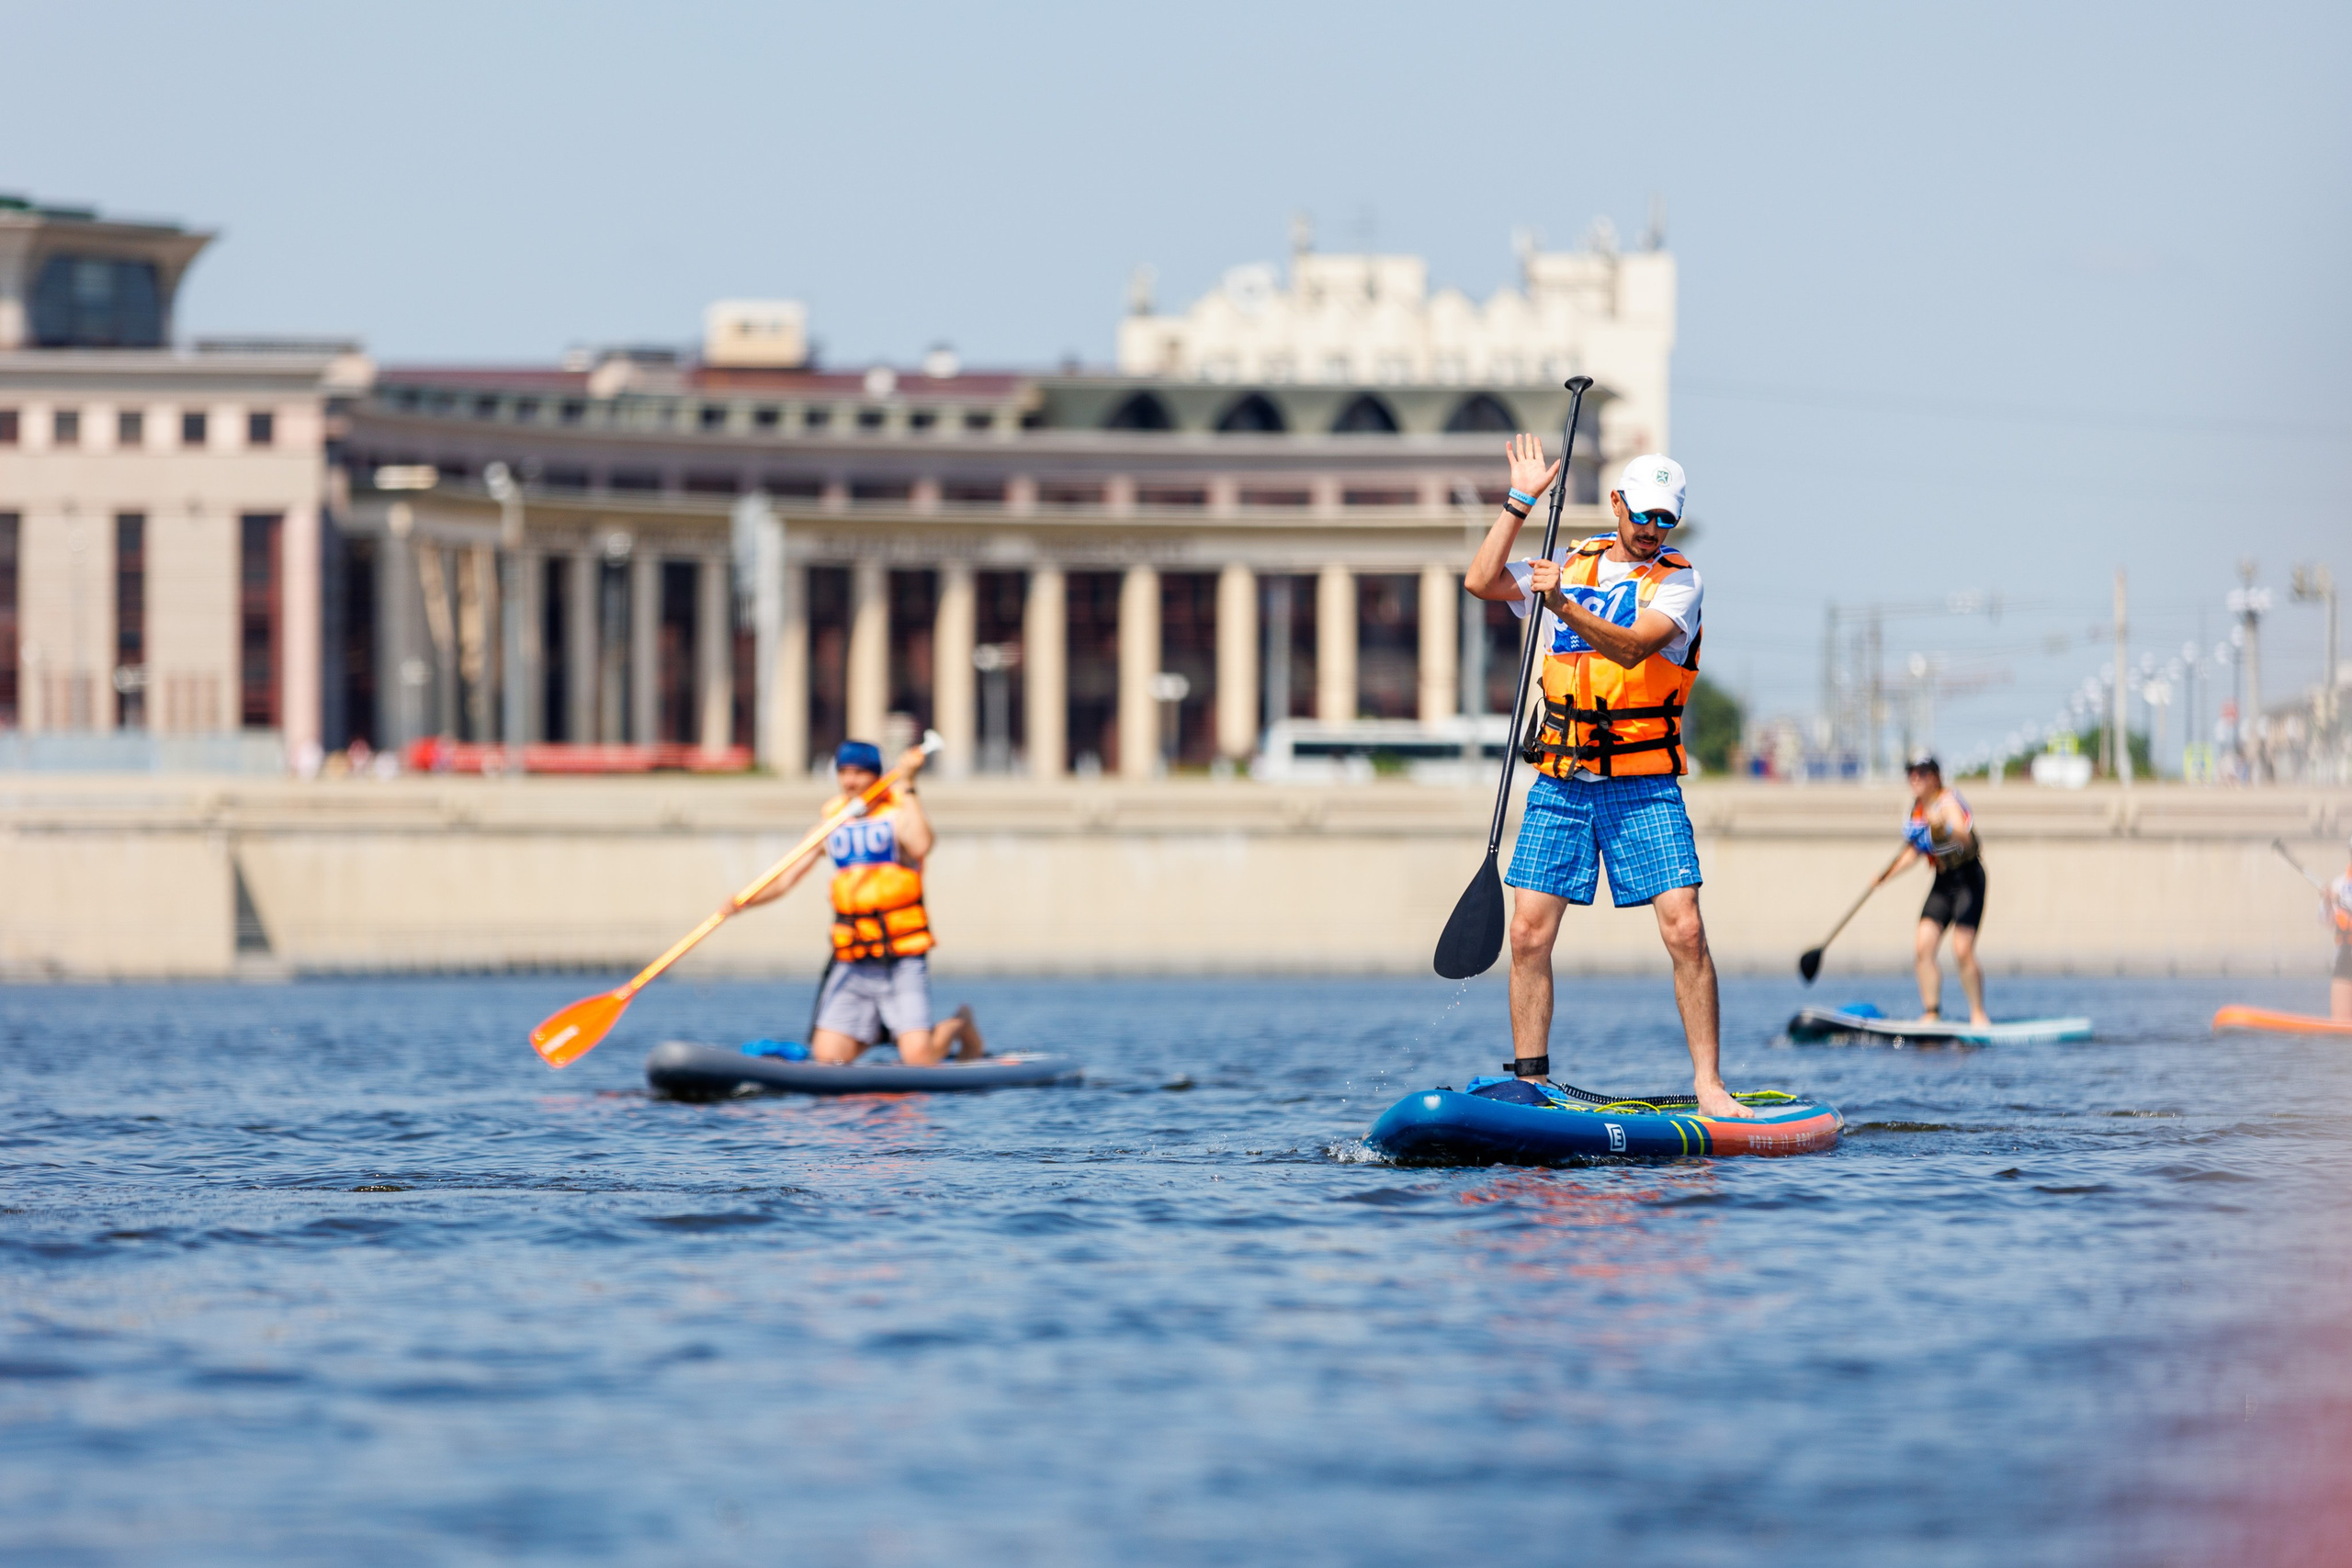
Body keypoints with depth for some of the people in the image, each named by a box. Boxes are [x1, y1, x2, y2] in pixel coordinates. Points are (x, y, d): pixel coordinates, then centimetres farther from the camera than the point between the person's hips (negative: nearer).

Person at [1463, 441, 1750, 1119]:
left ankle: (1709, 1086, -7)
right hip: (1559, 783, 3)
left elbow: (1632, 644, -18)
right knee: (1528, 933, -3)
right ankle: (1529, 1083, 6)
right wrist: (1521, 500, -1)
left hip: (1643, 787, -3)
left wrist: (1564, 606, -33)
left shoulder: (1677, 579, -1)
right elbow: (1481, 580, 0)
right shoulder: (1569, 564, 12)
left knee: (1684, 930, -12)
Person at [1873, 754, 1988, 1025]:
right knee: (1923, 946, -5)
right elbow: (1914, 852, 20)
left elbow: (1965, 839, -34)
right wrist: (1885, 877, 12)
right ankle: (1931, 1012, 1)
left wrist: (1944, 827, -53)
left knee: (1962, 950, -14)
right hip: (1942, 882, 8)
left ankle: (1978, 1013, -1)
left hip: (1968, 878, -8)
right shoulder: (1918, 809, 8)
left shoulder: (1948, 802, -16)